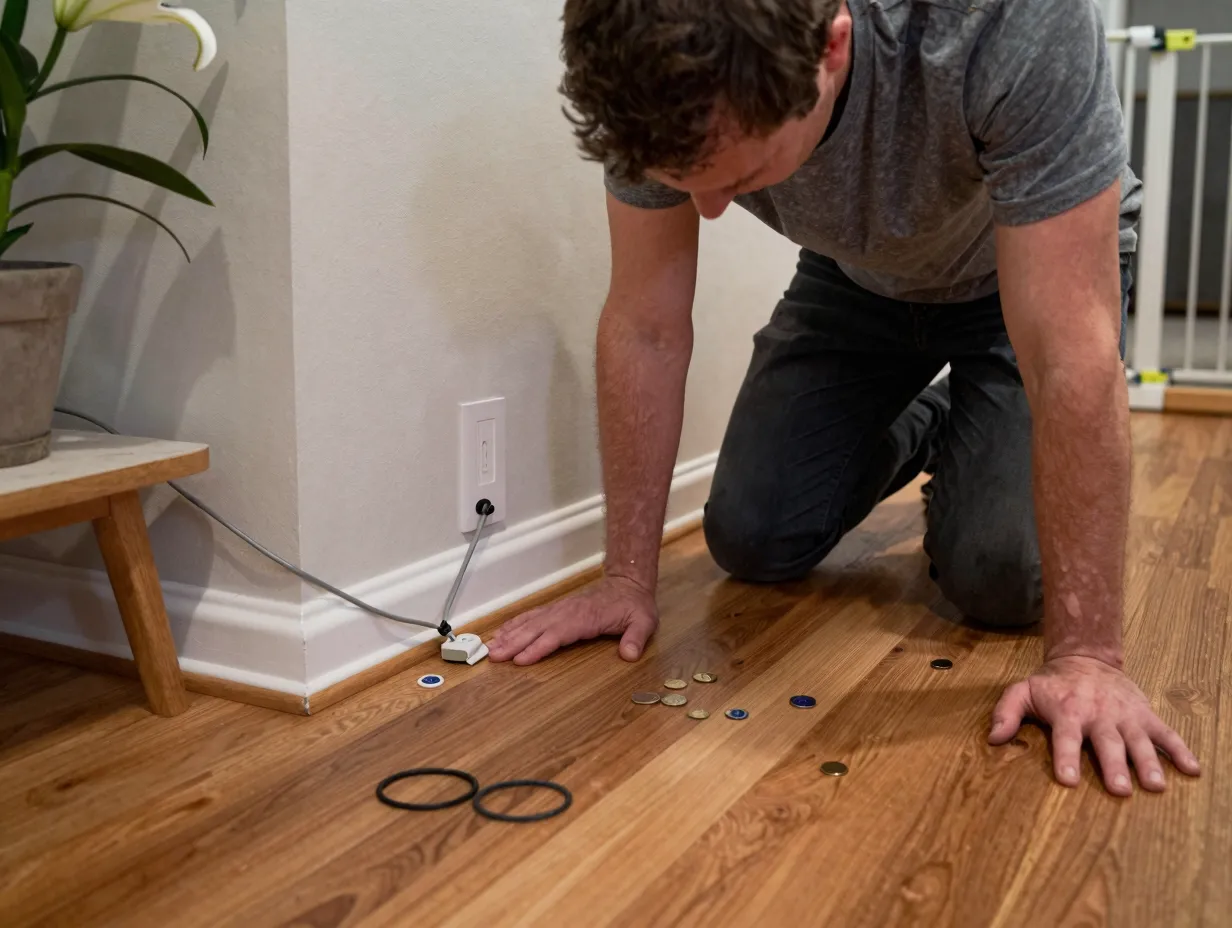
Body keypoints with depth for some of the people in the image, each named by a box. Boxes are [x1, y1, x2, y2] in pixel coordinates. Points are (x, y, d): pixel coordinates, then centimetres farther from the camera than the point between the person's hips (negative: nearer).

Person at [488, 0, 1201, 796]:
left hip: (1038, 271, -3)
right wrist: (628, 579, -19)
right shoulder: (663, 85, -30)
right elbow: (647, 327, -21)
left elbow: (1070, 353, -40)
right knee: (752, 543, -4)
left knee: (1003, 578, -18)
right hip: (856, 277, 3)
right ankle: (911, 436, 25)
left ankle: (963, 449, 17)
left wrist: (1086, 652, -39)